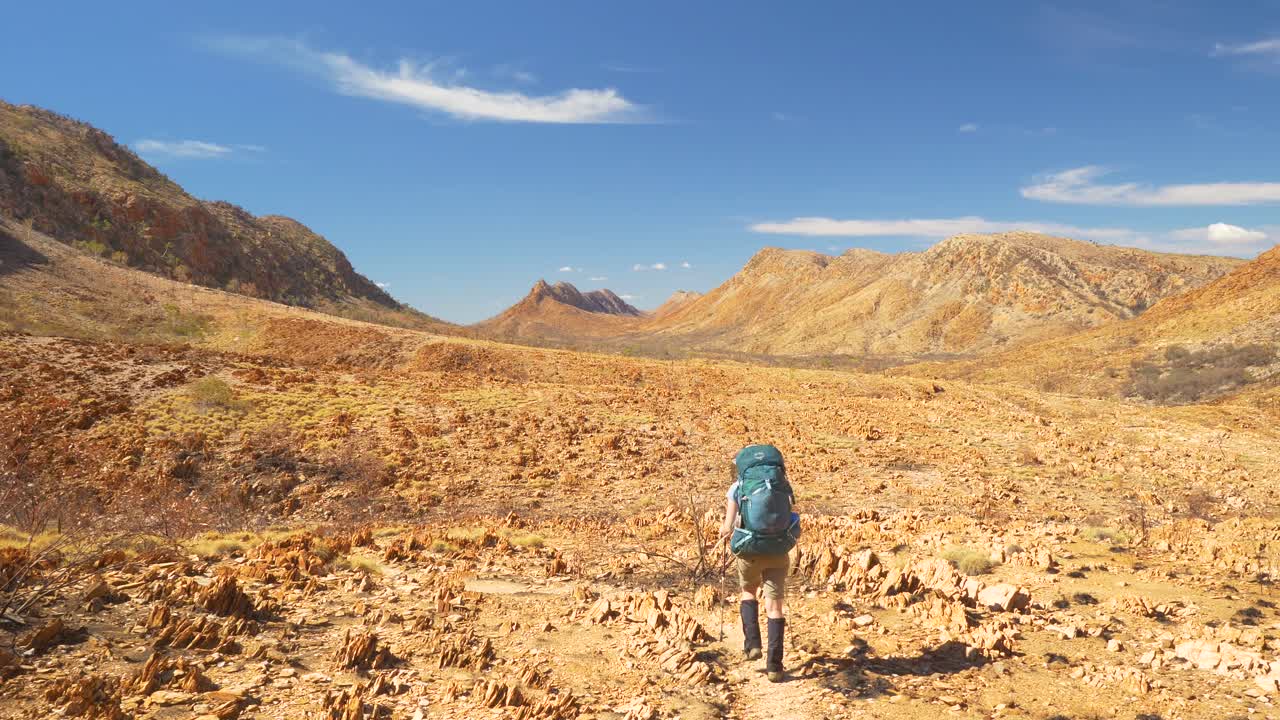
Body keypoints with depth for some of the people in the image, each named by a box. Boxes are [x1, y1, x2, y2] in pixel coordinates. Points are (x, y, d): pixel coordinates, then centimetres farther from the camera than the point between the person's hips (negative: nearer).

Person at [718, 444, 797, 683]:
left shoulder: (738, 487, 1)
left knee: (748, 591, 26)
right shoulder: (783, 484, 7)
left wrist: (726, 534, 19)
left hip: (750, 550, -1)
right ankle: (774, 665, 6)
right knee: (774, 605, 8)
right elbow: (790, 519, 7)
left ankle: (752, 644, 15)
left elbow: (727, 528, -4)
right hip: (779, 551, 1)